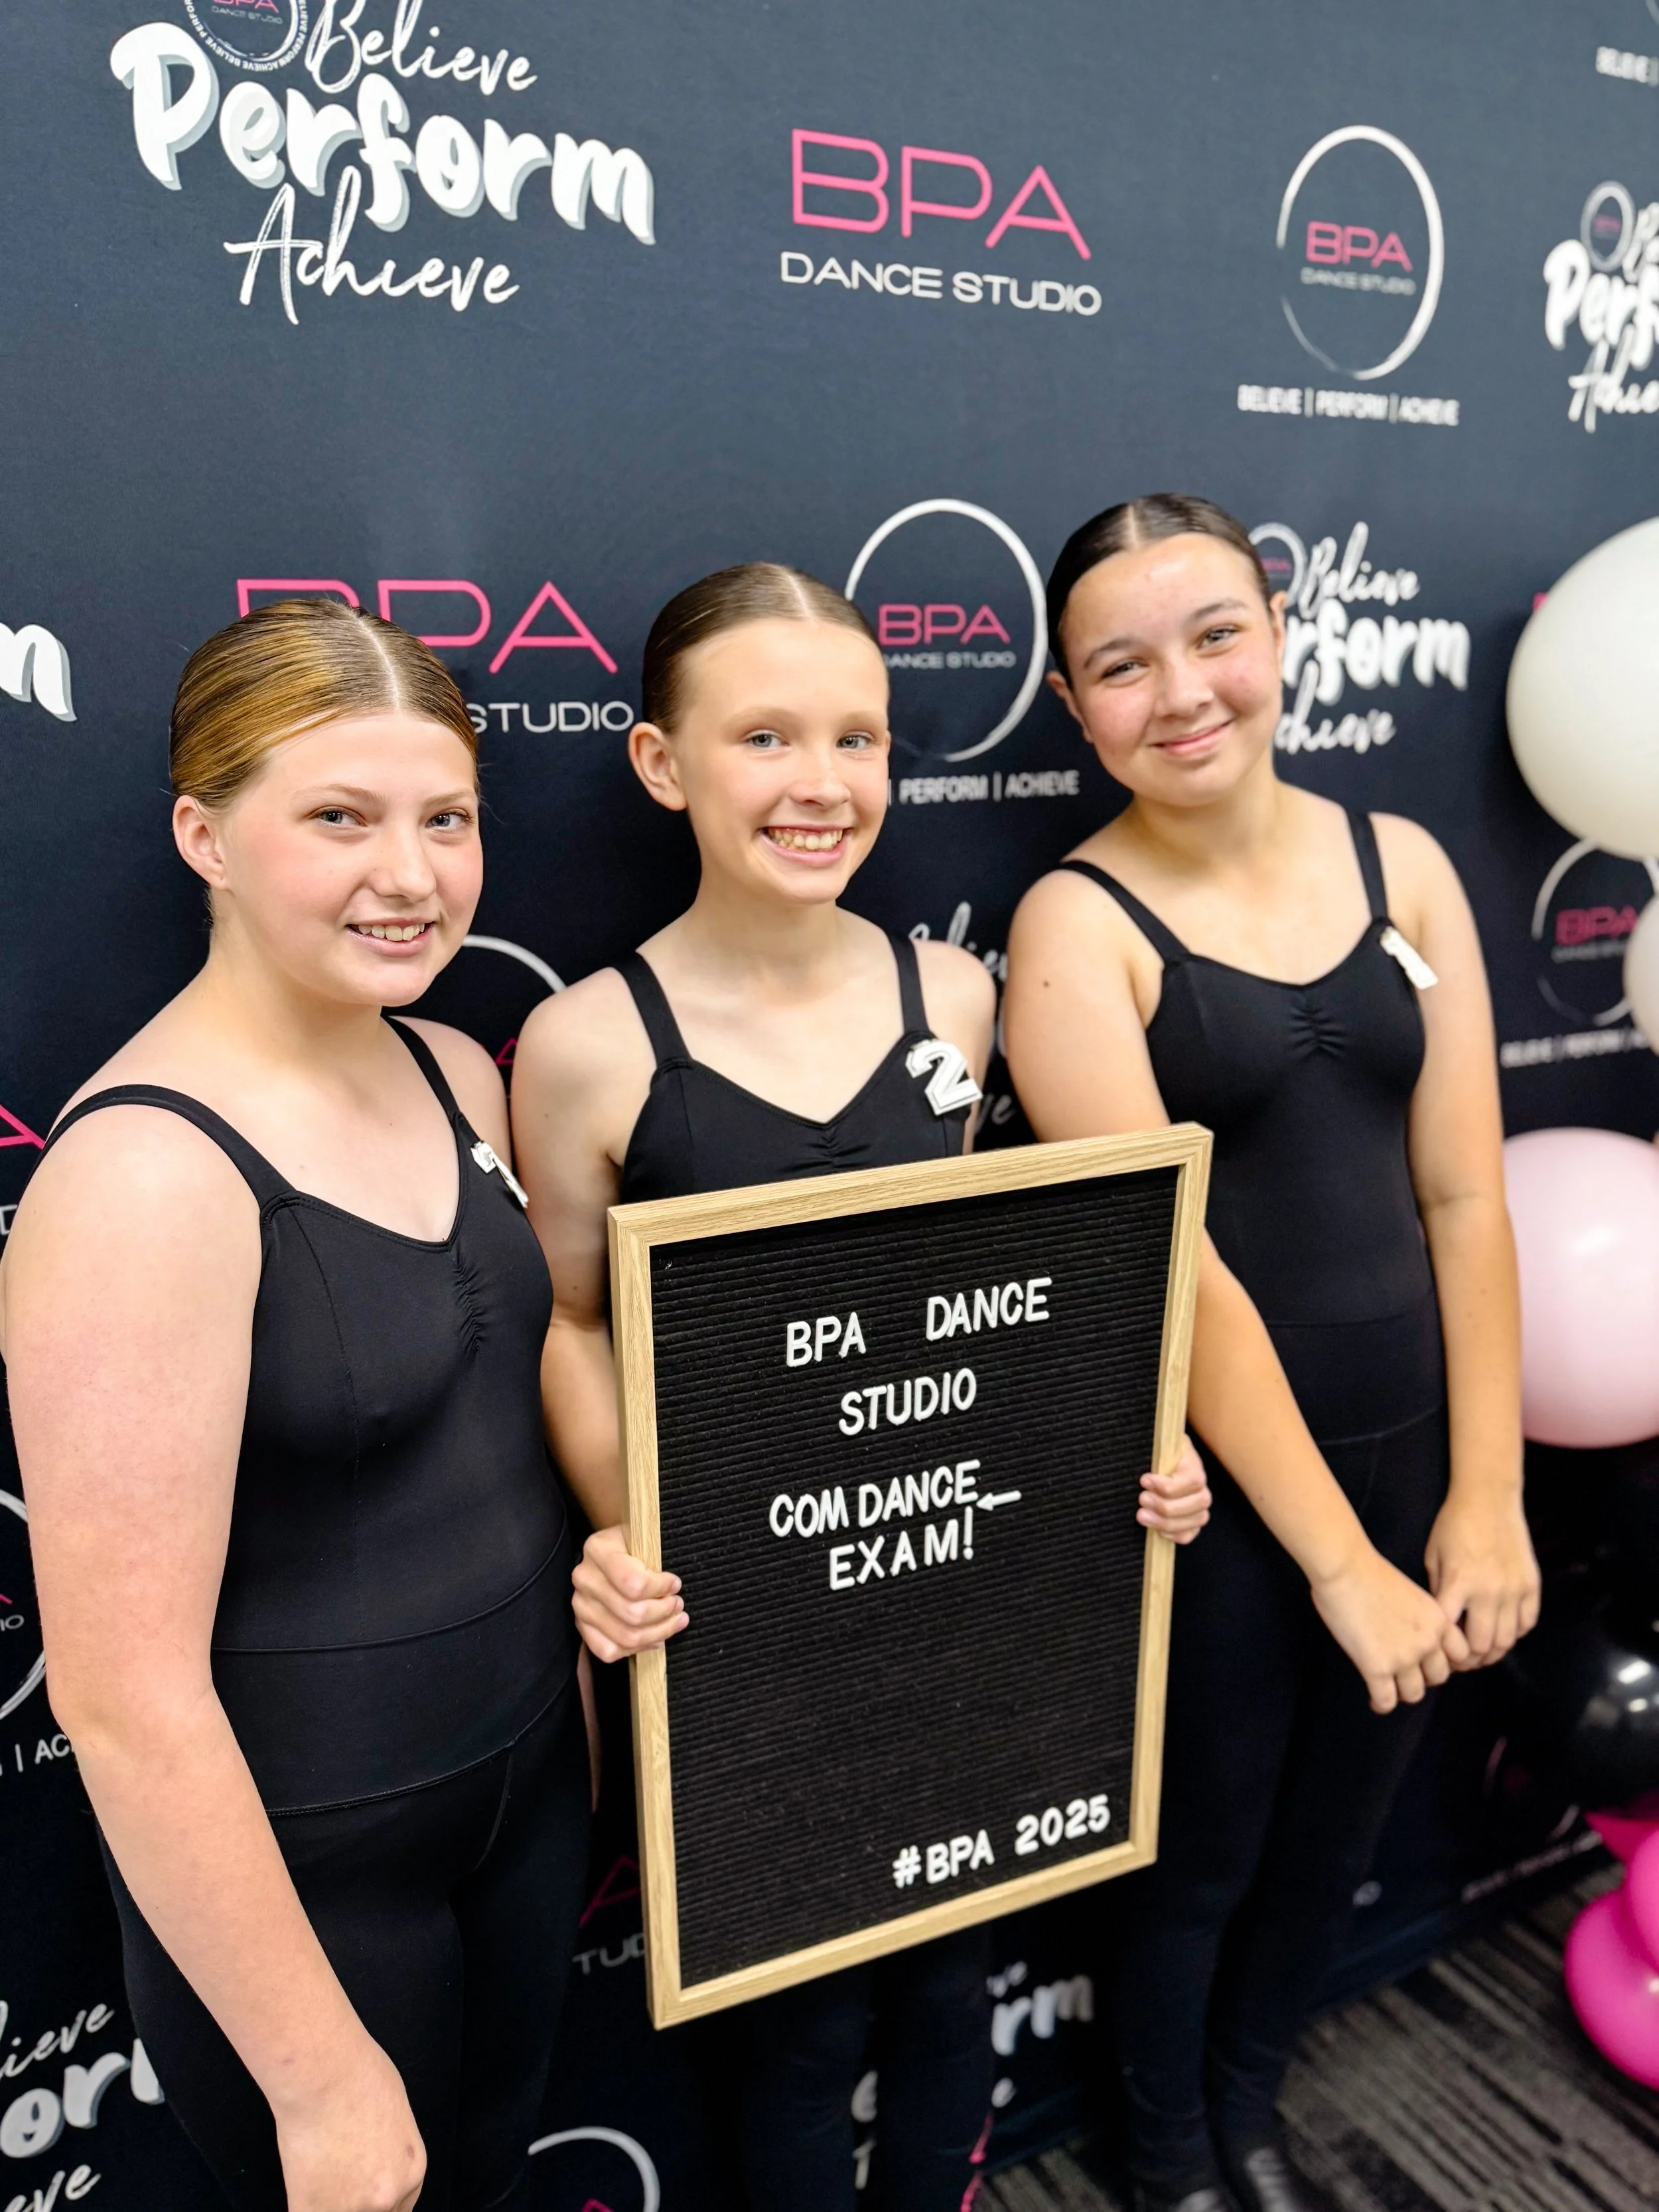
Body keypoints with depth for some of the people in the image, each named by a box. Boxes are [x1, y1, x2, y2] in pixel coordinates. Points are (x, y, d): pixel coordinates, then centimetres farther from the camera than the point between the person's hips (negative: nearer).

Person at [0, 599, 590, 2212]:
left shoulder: (456, 1077, -2)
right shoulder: (147, 1175, -26)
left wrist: (569, 1690, 13)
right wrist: (318, 2076, -16)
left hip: (526, 1783, 7)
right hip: (293, 1864, -6)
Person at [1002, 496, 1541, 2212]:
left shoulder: (1400, 862, 0)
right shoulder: (1079, 925, -14)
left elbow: (1463, 1196, -1)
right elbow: (1173, 1270, -18)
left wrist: (1484, 1494, -4)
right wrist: (1337, 1555, -16)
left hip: (1407, 1454, 5)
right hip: (1216, 1488, -5)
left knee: (1338, 1833, 24)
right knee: (1204, 1853, 16)